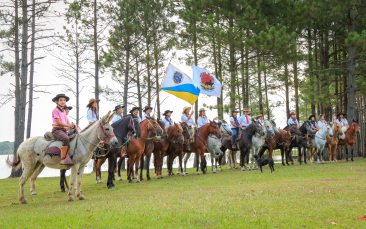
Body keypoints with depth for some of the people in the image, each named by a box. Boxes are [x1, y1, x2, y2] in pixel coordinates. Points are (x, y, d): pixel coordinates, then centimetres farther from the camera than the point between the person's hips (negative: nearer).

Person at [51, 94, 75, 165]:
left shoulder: (63, 111, 22)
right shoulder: (55, 110, -3)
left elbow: (67, 122, 22)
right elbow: (59, 122, -12)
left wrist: (72, 125, 1)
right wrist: (69, 125, -14)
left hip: (63, 130, 9)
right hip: (56, 129, -9)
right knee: (66, 139, -35)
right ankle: (62, 159, -36)